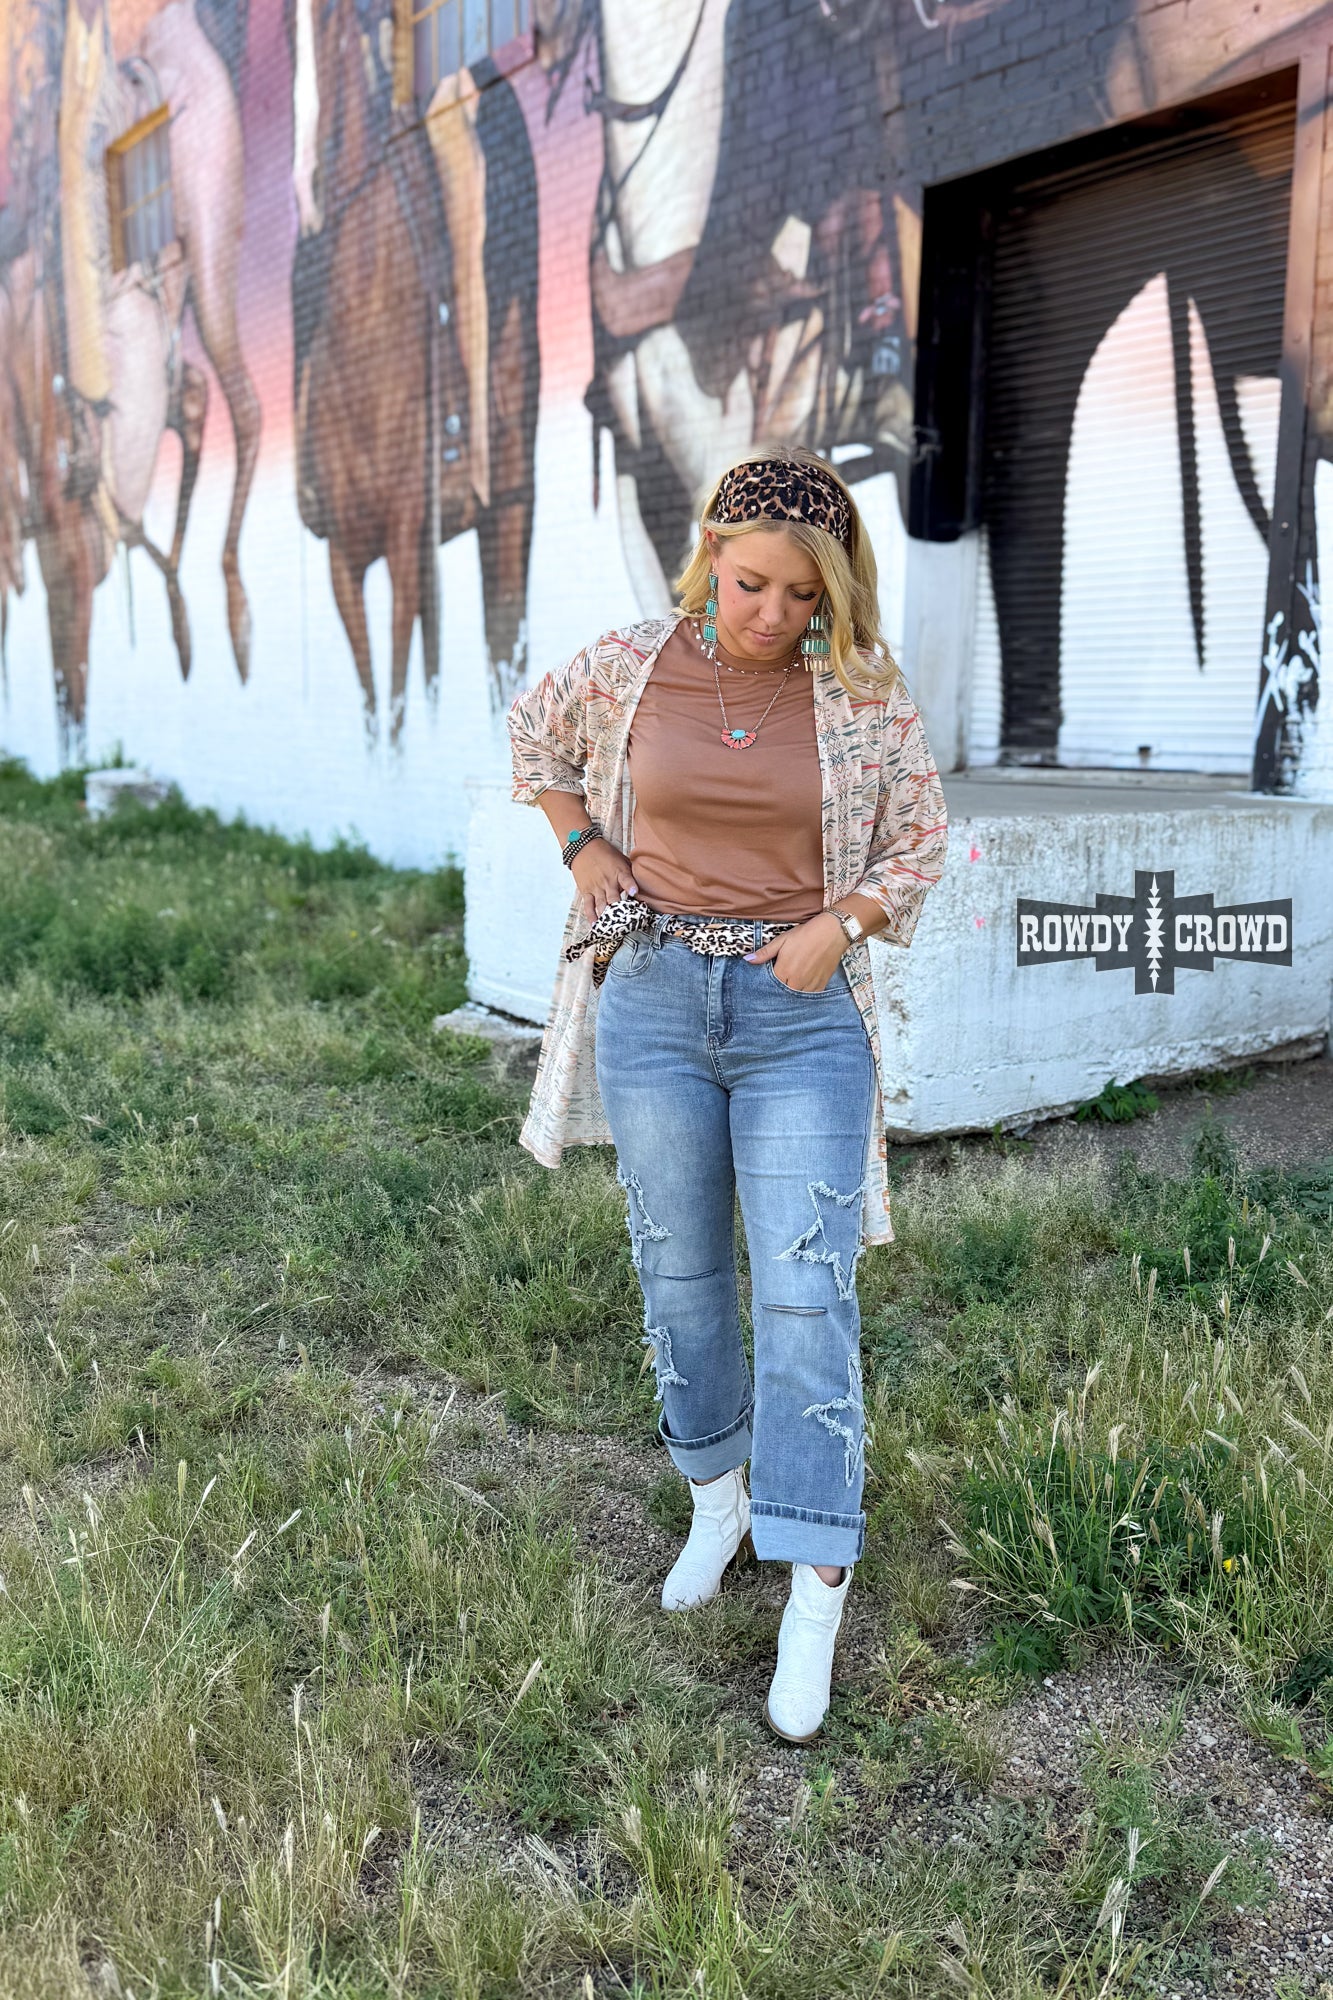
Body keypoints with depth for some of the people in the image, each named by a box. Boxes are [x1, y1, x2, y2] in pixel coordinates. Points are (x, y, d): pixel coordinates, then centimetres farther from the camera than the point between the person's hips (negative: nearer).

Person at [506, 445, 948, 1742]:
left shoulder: (864, 692, -5)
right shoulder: (628, 666, -2)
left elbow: (920, 841, 5)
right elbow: (534, 734, 18)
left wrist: (841, 923, -12)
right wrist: (581, 849, 5)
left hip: (803, 1015, -2)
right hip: (655, 1000, 2)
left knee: (805, 1295, -5)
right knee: (679, 1274, 12)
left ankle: (814, 1600, 2)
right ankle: (716, 1500, 34)